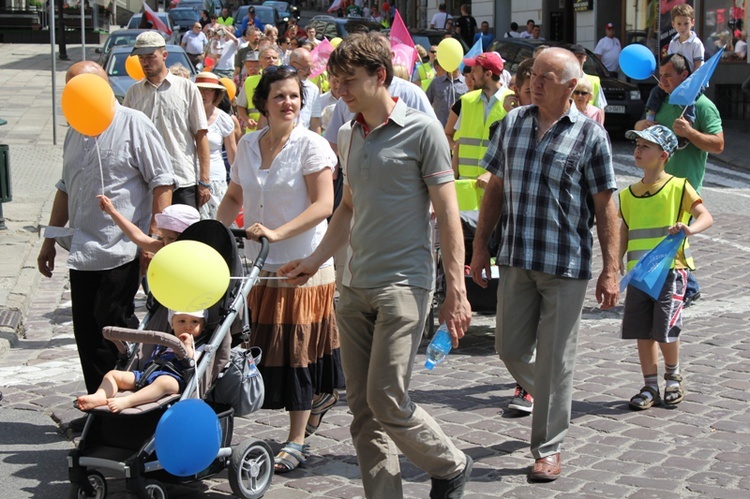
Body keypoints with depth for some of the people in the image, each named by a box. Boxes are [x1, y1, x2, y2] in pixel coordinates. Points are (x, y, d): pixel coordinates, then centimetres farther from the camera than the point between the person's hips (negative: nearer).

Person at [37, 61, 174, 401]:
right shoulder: (76, 131, 16)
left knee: (113, 326, -7)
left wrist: (155, 237, -16)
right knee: (86, 332, 8)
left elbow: (162, 181, -10)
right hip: (82, 251, 7)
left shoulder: (133, 125, -7)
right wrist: (50, 240, 25)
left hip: (122, 249, -7)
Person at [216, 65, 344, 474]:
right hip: (257, 265, 5)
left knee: (296, 351, -2)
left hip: (303, 264, -5)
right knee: (265, 346, 4)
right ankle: (321, 396, 29)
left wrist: (278, 233, -25)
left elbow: (323, 205, -15)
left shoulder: (311, 146, -8)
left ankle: (296, 442, 7)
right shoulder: (247, 145, 9)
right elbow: (234, 198, 19)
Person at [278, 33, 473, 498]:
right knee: (363, 409, 6)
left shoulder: (421, 130, -7)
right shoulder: (349, 135, 13)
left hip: (404, 285, -7)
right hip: (355, 287, 7)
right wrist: (314, 260, 14)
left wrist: (456, 290, -14)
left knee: (387, 403, -10)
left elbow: (448, 212, -9)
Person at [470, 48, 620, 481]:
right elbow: (495, 189, 12)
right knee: (510, 348, 10)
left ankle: (548, 449, 15)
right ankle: (549, 400, 40)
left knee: (555, 360, 2)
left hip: (567, 265, -4)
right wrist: (481, 247, 9)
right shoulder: (512, 124, 7)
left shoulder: (591, 135, -4)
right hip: (516, 261, 4)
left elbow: (605, 206, -4)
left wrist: (610, 270, -8)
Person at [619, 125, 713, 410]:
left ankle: (674, 377, 18)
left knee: (665, 329, -9)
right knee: (643, 331, 4)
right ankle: (650, 387, 16)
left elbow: (706, 217, -9)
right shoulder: (628, 195, 12)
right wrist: (618, 260, 5)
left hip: (670, 269, -5)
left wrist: (690, 229, -30)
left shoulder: (678, 187, -3)